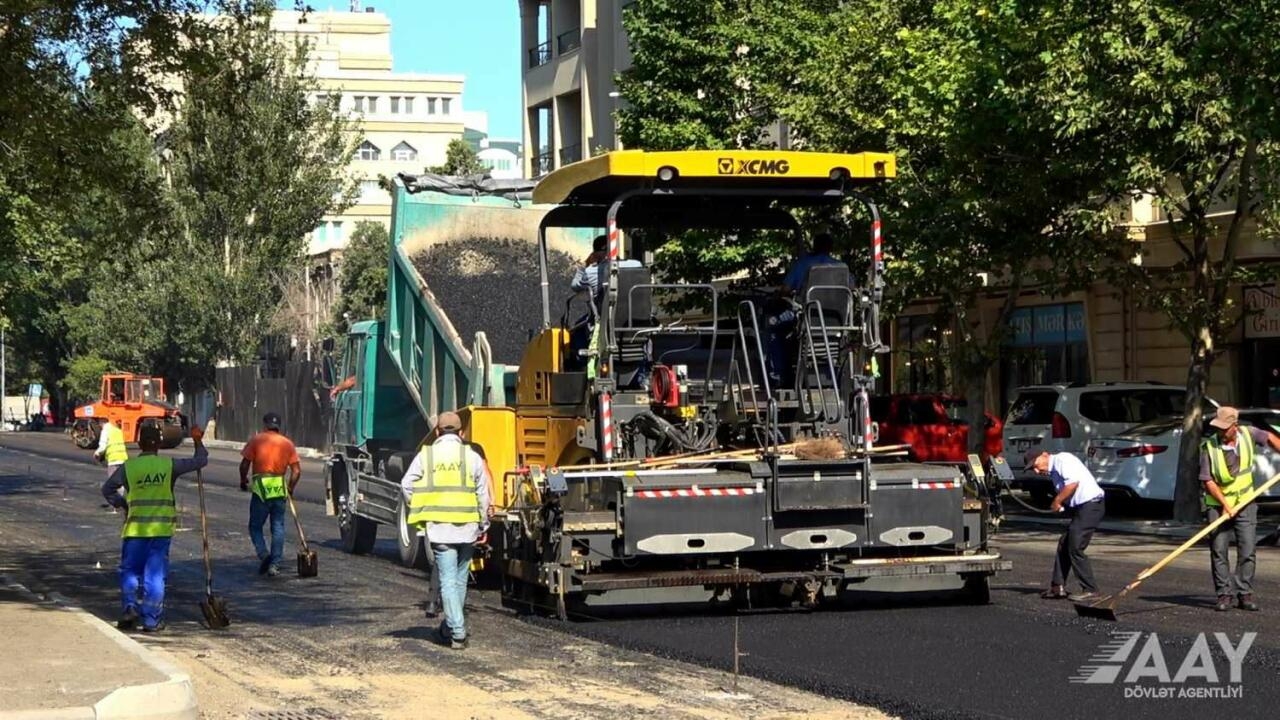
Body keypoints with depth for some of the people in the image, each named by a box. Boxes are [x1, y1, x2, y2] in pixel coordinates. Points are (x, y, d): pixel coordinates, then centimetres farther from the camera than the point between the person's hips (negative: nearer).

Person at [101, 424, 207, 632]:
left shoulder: (128, 466, -1)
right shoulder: (169, 465, -3)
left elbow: (107, 489, 6)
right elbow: (200, 461, 7)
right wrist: (198, 442, 22)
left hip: (135, 529, 0)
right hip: (161, 529, 0)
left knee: (130, 571, 14)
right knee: (155, 574, 4)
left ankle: (130, 606, -5)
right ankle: (152, 620, 5)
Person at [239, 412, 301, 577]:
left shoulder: (257, 440, -1)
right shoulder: (288, 443, 8)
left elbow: (244, 464, -5)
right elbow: (296, 470, 4)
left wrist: (243, 481, 13)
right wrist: (290, 488, 17)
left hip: (261, 489, -3)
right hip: (280, 490, 3)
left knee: (255, 526, 9)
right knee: (278, 528, 8)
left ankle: (264, 554, -13)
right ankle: (274, 564, 3)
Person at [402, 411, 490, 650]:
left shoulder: (426, 455, 2)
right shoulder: (472, 456, 3)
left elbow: (407, 486, 0)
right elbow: (483, 494, 4)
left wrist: (421, 513, 13)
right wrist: (483, 526, 12)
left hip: (439, 528, -1)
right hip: (467, 527, 2)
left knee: (448, 581, -1)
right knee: (460, 579, 16)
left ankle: (457, 632, -9)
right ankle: (451, 627, 28)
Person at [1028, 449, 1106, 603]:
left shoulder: (1062, 459, -8)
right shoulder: (1053, 472, 21)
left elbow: (1073, 482, -21)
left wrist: (1057, 501, -11)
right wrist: (1060, 506, -4)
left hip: (1091, 504, -10)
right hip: (1081, 508, 10)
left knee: (1075, 547, -10)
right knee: (1064, 546, 12)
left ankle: (1090, 590, -6)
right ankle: (1058, 587, 17)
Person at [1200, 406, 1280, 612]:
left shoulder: (1248, 435, -8)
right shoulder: (1209, 447, -16)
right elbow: (1207, 481, -15)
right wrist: (1225, 504, -21)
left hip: (1245, 503, 2)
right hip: (1218, 504, -2)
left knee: (1248, 550, -1)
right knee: (1219, 551, -5)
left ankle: (1245, 594, 5)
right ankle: (1224, 595, 1)